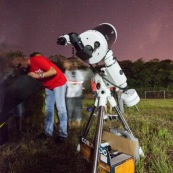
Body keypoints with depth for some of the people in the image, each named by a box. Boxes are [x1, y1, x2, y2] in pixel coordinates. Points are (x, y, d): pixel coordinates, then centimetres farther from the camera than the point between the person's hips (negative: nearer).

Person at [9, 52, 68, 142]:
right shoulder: (29, 67, 3)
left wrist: (38, 75, -29)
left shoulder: (37, 59, -23)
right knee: (48, 108, 10)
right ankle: (48, 131, 22)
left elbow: (54, 71, -26)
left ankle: (63, 134, 2)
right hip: (49, 86, 9)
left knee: (60, 108, -6)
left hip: (59, 83, -8)